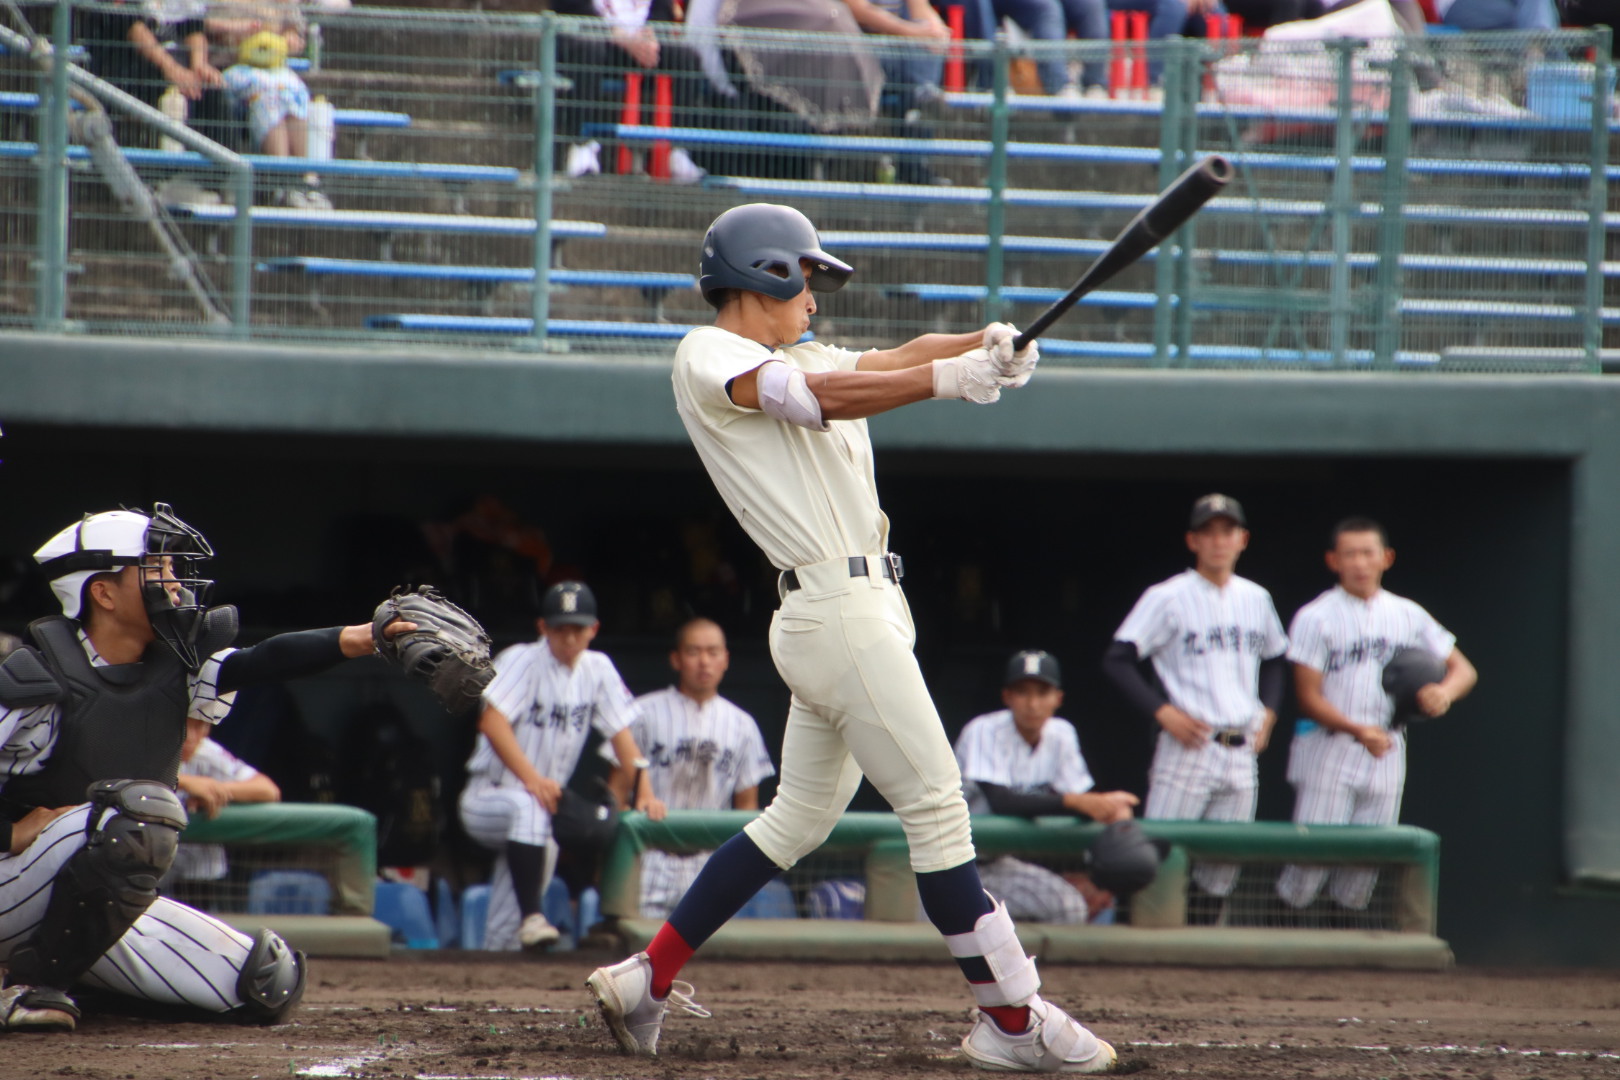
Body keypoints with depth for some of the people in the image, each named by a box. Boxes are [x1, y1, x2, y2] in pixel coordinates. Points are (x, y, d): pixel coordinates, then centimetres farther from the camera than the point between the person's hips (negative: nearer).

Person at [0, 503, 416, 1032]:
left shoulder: (173, 670, 1)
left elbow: (267, 662, -15)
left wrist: (361, 637, -30)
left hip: (111, 910, 7)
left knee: (268, 984, -1)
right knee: (140, 811, -35)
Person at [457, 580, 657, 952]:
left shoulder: (598, 669, 6)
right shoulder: (522, 661, -11)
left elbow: (621, 733, 7)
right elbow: (492, 722, -24)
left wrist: (644, 792, -8)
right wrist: (531, 778, -36)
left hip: (541, 805, 6)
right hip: (487, 799, -6)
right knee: (527, 809, -39)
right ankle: (531, 917, -45)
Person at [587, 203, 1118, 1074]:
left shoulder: (801, 359, 22)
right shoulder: (709, 358, -4)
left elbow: (901, 358, 10)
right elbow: (823, 397, -19)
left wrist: (983, 344, -10)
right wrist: (952, 379, -26)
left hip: (861, 605, 10)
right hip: (839, 606, -10)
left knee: (801, 816, 14)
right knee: (937, 808, -8)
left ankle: (647, 978, 18)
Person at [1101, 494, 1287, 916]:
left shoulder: (1256, 599, 13)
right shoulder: (1168, 597, -3)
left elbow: (1275, 660, 28)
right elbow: (1117, 660, -7)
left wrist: (1268, 713, 12)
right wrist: (1163, 711, -14)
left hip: (1241, 752, 5)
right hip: (1188, 748, -5)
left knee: (1226, 862, 6)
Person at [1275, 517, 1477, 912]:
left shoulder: (1408, 616, 10)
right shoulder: (1316, 617, -3)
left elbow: (1463, 670, 12)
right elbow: (1309, 698, -8)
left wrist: (1445, 691, -14)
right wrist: (1358, 731, -25)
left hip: (1386, 754, 4)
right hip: (1329, 756, -4)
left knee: (1365, 868, 5)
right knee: (1311, 860, -9)